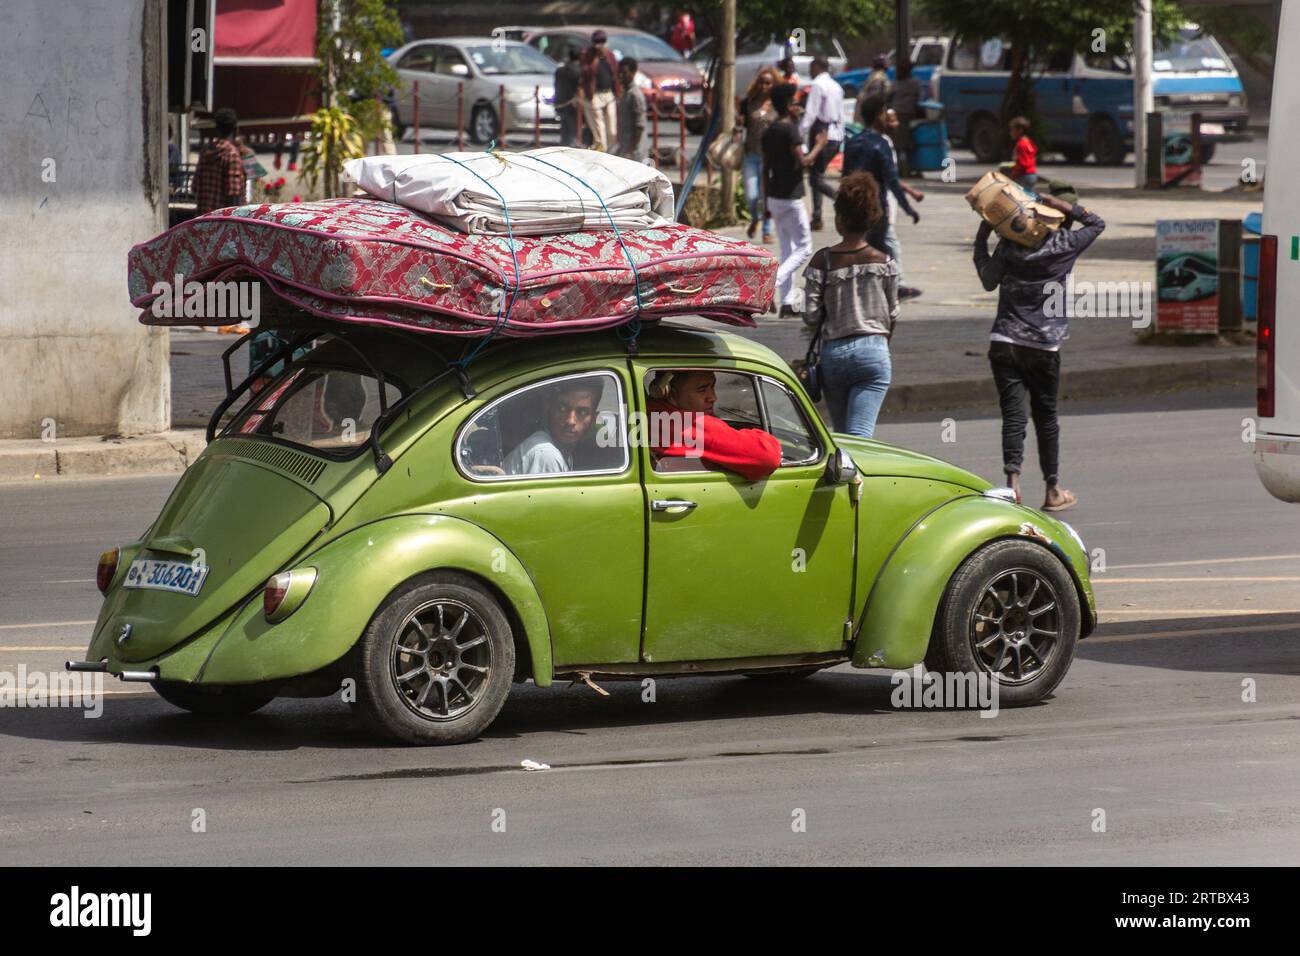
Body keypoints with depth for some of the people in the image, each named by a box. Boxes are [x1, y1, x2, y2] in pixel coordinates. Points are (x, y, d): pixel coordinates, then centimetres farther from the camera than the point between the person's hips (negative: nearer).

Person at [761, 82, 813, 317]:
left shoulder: (768, 132, 10)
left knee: (787, 248, 11)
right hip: (791, 196, -8)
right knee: (803, 246, 0)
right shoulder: (790, 129, -14)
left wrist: (767, 200, 18)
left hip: (774, 197, 8)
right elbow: (801, 162, -20)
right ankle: (774, 282, -16)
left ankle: (786, 302, 8)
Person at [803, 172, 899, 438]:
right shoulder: (883, 262, -2)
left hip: (832, 352, 1)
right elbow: (891, 315, 6)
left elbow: (810, 314, -5)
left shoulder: (823, 261, -5)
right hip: (873, 351, -1)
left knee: (841, 434, 16)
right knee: (860, 435, -8)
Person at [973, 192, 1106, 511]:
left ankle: (1013, 481, -22)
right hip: (1044, 346, 0)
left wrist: (981, 241, 16)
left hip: (1004, 342, 0)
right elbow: (1096, 222, 14)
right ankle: (1053, 490, 19)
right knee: (1045, 416, 12)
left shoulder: (1009, 246, 0)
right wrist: (1062, 206, 6)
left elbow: (989, 280, 8)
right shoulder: (1064, 245, -1)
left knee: (1012, 415, -5)